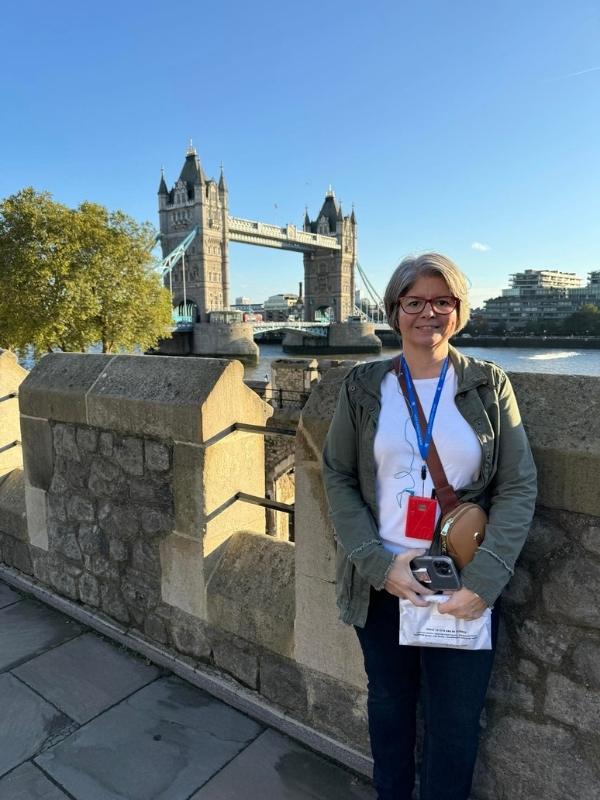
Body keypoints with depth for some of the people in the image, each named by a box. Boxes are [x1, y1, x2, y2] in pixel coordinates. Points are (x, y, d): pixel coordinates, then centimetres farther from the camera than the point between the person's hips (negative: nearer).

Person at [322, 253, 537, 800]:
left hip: (467, 589, -1)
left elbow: (518, 487, -4)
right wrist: (379, 563, -12)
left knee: (457, 723, 14)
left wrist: (484, 581, -13)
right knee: (389, 704, 21)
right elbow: (338, 477, -1)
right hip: (381, 582, 1)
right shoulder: (364, 387, -2)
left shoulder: (489, 385, -3)